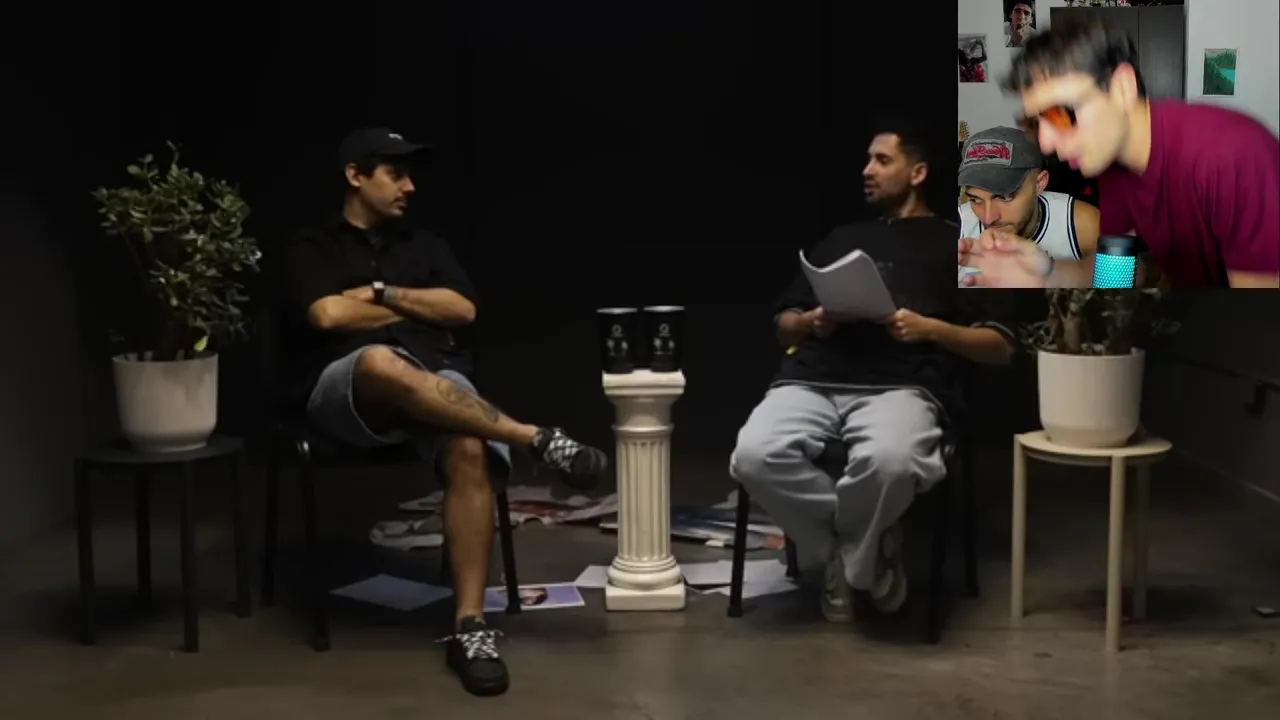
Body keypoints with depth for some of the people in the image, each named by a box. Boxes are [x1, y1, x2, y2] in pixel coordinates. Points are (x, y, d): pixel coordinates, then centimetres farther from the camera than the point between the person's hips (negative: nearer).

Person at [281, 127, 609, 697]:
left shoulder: (425, 245, 26)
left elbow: (463, 310, 10)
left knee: (469, 450, -33)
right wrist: (419, 307, 4)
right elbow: (327, 315, -6)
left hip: (438, 382, 3)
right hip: (348, 388, -3)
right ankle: (535, 439, -37)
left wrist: (382, 294, 3)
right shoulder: (311, 248, 14)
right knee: (381, 358, -42)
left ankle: (469, 626, -33)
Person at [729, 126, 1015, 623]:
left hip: (899, 387, -3)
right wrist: (812, 322, 4)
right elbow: (783, 326, 28)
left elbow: (1000, 348, 12)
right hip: (811, 381, 4)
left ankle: (845, 552, -6)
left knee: (889, 461, -40)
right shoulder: (841, 238, 31)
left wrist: (930, 328, -5)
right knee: (754, 456, -30)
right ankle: (866, 544, -7)